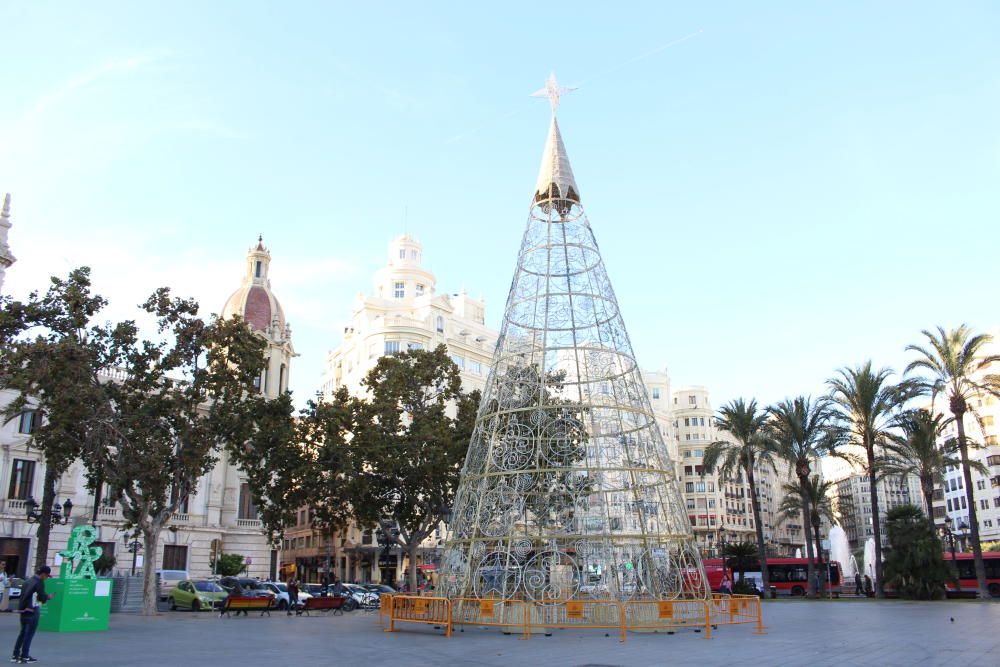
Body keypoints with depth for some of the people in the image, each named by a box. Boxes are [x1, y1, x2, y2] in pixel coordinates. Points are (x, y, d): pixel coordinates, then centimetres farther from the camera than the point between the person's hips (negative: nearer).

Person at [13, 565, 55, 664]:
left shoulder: (28, 581, 11)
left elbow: (23, 595, 14)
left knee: (23, 632, 17)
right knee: (29, 634, 1)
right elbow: (42, 597, -12)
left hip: (23, 610, 8)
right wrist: (49, 597, 6)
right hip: (32, 611, -7)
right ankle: (24, 657, 4)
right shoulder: (39, 582, -13)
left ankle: (15, 655, 19)